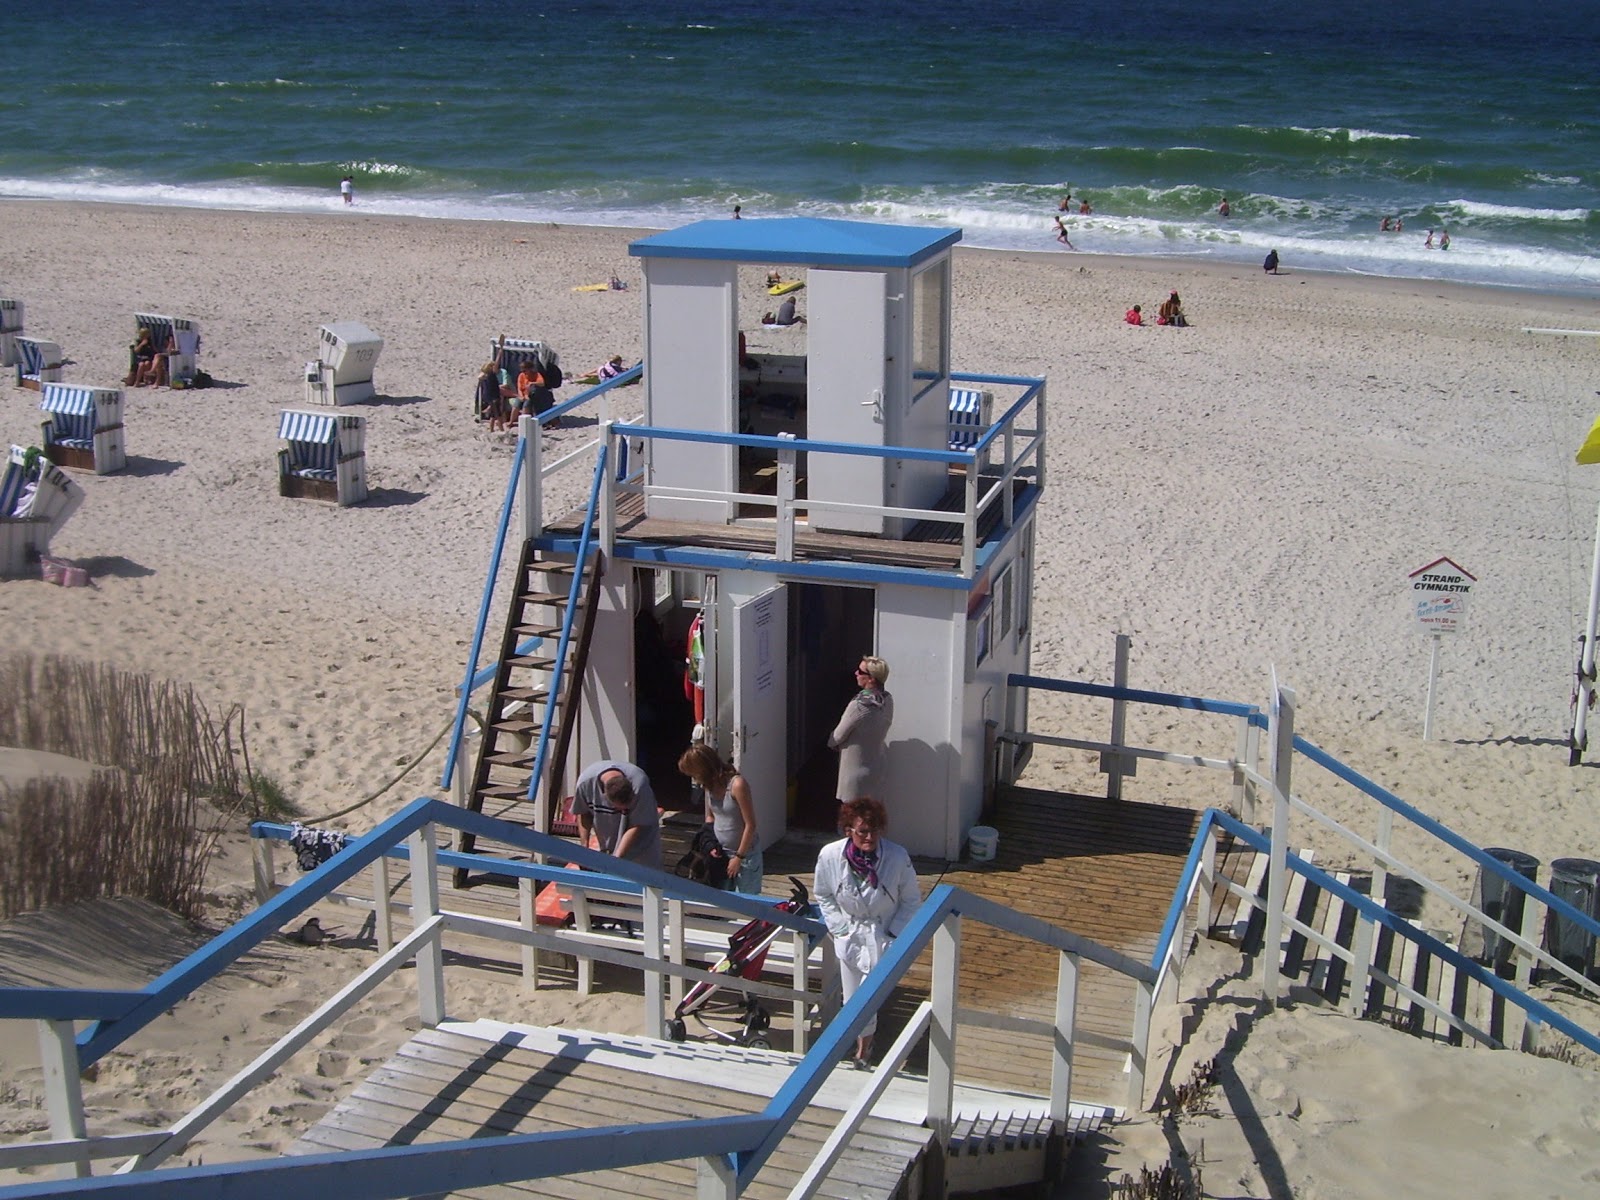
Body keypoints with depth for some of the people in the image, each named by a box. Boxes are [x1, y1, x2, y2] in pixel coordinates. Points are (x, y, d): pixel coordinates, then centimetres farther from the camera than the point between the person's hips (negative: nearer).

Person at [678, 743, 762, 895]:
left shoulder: (737, 785, -23)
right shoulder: (710, 785, 0)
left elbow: (750, 825, -20)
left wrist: (739, 857, -14)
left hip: (745, 853, -6)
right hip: (721, 853, 7)